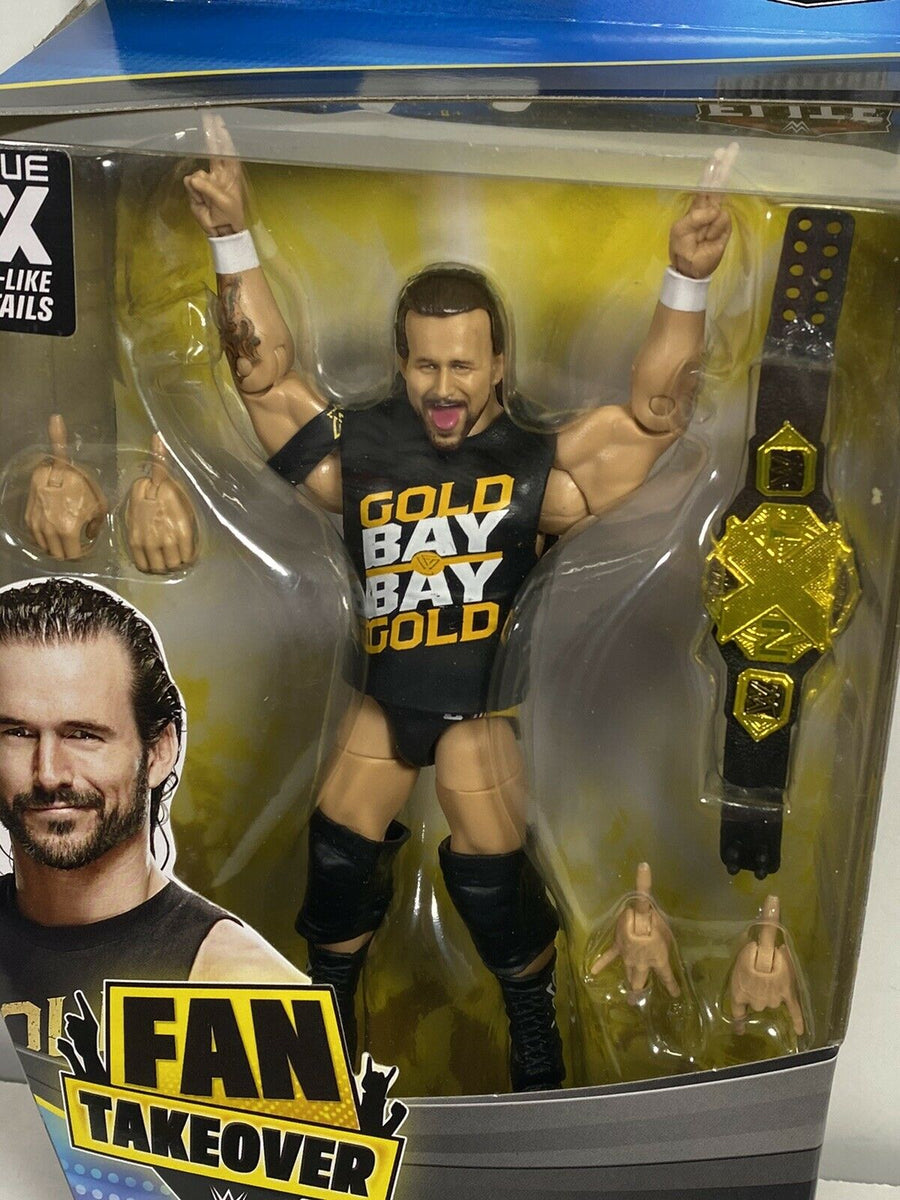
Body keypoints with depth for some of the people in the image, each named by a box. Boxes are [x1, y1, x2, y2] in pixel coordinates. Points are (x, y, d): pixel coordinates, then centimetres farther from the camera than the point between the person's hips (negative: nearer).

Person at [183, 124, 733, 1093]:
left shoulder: (531, 469, -13)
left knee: (491, 874, 0)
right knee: (338, 850, 9)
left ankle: (536, 1037, 30)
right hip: (386, 693, 3)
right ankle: (329, 1000, 38)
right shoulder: (361, 451, -6)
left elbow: (653, 413, -19)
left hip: (482, 700, -3)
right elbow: (265, 376, -6)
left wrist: (687, 279, -32)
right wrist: (232, 237, -14)